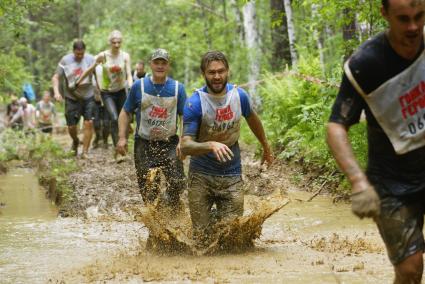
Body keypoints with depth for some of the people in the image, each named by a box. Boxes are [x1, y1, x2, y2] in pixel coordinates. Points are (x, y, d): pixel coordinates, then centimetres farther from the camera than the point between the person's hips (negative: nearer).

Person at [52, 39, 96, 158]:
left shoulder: (90, 59, -3)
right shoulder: (65, 61, -5)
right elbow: (55, 77, -1)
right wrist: (56, 92, -16)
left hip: (88, 96, 0)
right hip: (72, 98, 0)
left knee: (89, 123, -11)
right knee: (71, 126, 3)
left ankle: (85, 152, -3)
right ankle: (75, 141, 37)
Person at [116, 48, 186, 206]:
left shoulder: (177, 88, 0)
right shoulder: (139, 86, 0)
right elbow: (126, 112, 6)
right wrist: (122, 138, -4)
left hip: (169, 144, 0)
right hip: (144, 144, 0)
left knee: (177, 183, -12)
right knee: (148, 190, 1)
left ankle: (170, 204, 15)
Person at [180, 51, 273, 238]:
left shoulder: (239, 96, -4)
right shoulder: (194, 103, -16)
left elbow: (253, 120, 18)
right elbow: (185, 147, -22)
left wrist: (266, 147, 31)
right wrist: (211, 145, -40)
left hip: (231, 175, 2)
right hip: (201, 176, -2)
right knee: (201, 236, 0)